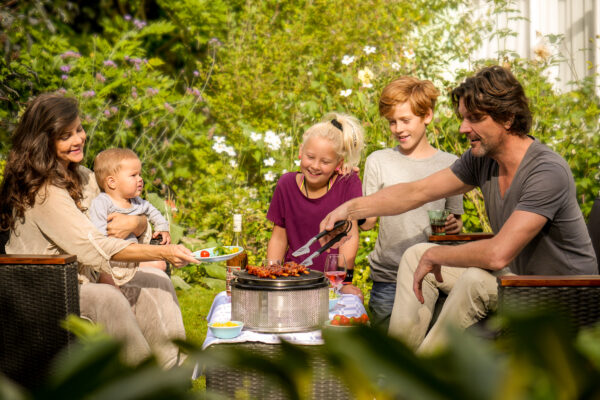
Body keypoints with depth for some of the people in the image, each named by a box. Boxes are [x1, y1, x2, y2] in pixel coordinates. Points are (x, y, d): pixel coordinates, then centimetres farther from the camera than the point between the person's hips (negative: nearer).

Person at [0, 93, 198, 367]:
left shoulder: (80, 177, 9)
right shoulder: (42, 191, -20)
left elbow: (144, 221, 10)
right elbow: (93, 247, -26)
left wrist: (135, 223, -16)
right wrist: (162, 253, -30)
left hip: (81, 280, 9)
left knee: (155, 281, -5)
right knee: (108, 299, -33)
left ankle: (176, 367, -11)